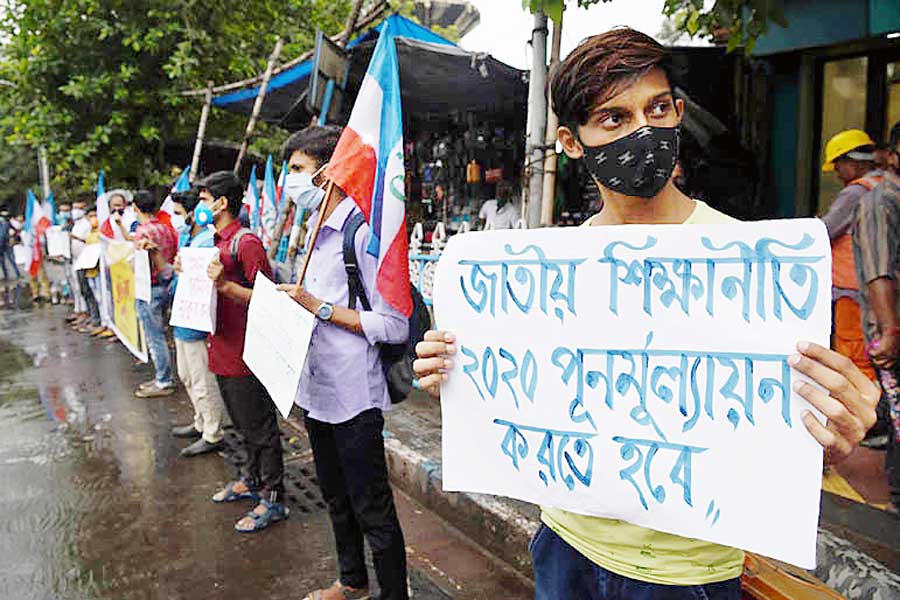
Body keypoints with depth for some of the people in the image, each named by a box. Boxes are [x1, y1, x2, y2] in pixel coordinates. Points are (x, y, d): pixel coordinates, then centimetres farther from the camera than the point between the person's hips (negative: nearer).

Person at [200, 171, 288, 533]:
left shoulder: (246, 243, -16)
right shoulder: (215, 242, 14)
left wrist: (226, 285, -30)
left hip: (245, 354, -10)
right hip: (223, 351, 10)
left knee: (260, 428, 1)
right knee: (243, 425, 22)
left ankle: (272, 500, 11)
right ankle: (251, 480, 37)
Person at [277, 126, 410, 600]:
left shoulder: (365, 233, -19)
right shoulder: (317, 233, 11)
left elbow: (394, 327, -22)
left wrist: (319, 307, -22)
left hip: (353, 399, -10)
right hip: (316, 393, 10)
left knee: (373, 512, 5)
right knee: (337, 499, 25)